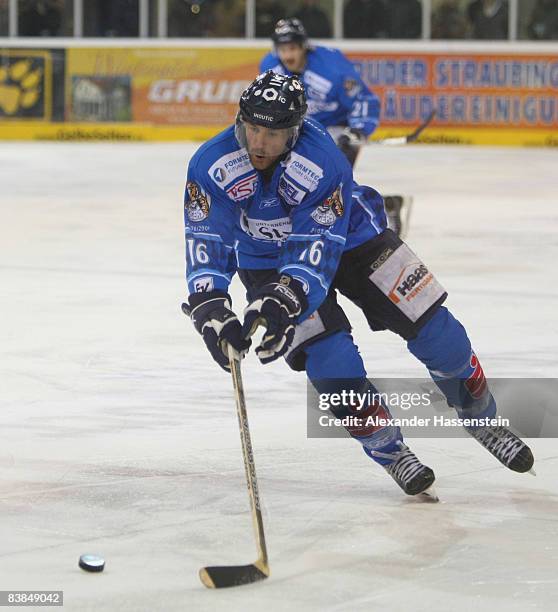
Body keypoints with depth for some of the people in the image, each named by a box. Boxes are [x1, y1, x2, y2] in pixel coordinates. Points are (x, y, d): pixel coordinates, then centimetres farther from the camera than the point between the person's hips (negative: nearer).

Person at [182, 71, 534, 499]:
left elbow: (315, 252, -36)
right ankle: (389, 451, 5)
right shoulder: (212, 165, -28)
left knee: (435, 332, -4)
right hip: (268, 261, 1)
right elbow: (205, 243, -29)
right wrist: (211, 310, -43)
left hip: (350, 236, -1)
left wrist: (284, 302, -51)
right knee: (332, 363, -18)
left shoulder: (324, 162, -34)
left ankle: (481, 417, 22)